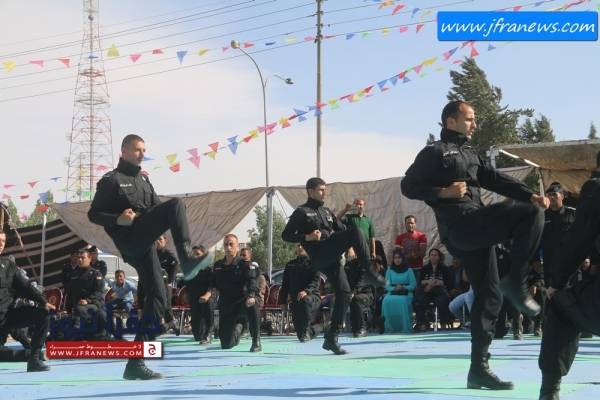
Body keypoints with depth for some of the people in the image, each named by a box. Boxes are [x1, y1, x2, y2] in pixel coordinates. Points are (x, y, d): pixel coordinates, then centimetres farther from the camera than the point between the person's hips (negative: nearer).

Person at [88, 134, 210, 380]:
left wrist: (163, 225, 1)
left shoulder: (144, 180, 25)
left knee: (157, 297, -3)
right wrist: (118, 219, -18)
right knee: (176, 204, -20)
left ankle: (136, 362, -2)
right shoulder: (111, 180, 3)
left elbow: (156, 208, 25)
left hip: (144, 243, 7)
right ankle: (187, 259, -30)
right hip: (130, 240, -7)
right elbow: (93, 214, 0)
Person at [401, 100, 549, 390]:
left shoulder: (470, 154, 27)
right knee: (530, 214, -17)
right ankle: (516, 284, -11)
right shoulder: (435, 152, 3)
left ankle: (479, 369, 8)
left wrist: (529, 195, 2)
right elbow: (408, 186, -2)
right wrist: (443, 192, -14)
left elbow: (495, 179, 17)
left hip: (477, 229, 8)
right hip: (460, 225, -8)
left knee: (489, 296, 5)